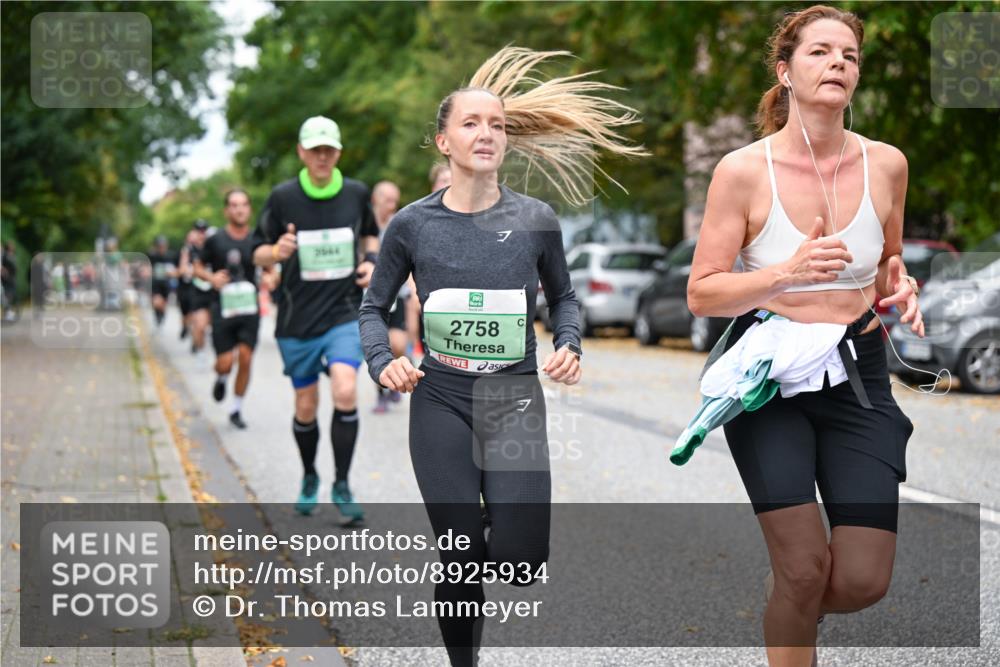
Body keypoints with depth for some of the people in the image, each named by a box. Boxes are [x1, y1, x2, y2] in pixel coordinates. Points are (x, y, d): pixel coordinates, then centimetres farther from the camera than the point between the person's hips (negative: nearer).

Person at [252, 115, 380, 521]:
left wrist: (372, 260, 1)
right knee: (306, 407, 7)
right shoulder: (283, 197, -5)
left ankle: (341, 486, -5)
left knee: (345, 392, -20)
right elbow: (258, 253, 2)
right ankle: (309, 478, 34)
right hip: (298, 319, 0)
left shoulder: (357, 193, 1)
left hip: (345, 312, 0)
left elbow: (369, 233, 21)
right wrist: (276, 252, -21)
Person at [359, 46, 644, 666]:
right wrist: (383, 361, -8)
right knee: (461, 563, -1)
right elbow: (374, 307, 11)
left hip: (516, 399, 0)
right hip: (441, 403, 0)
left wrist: (569, 345, -3)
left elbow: (564, 296, 16)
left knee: (521, 561, -10)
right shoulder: (413, 224, -1)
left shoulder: (535, 219, 1)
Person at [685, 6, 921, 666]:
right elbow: (702, 293, -10)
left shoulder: (885, 164, 0)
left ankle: (793, 612, 34)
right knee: (805, 568, -10)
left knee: (863, 581, -2)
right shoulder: (744, 171, -10)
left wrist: (901, 288, -5)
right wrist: (787, 275, -25)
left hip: (857, 371, 3)